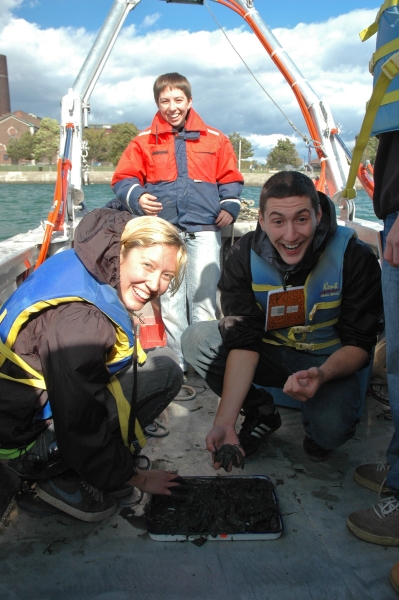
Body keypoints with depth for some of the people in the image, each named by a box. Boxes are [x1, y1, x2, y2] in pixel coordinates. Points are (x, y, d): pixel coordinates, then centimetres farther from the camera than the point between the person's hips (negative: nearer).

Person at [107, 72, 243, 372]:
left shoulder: (215, 139, 11)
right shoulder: (144, 141, 8)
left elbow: (230, 180, 16)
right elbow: (123, 179, 8)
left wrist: (230, 206, -2)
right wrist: (136, 197, -13)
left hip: (204, 229, 0)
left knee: (203, 296, -5)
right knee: (169, 299, 1)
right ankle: (179, 361, 12)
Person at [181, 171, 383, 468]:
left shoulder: (354, 257, -22)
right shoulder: (244, 257, -17)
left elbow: (359, 342, -16)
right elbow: (244, 341, -22)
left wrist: (322, 374, -40)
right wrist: (225, 421, -33)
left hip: (328, 361, -2)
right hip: (271, 353, 2)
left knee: (330, 429, -32)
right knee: (196, 339, -19)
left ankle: (317, 430, 10)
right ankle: (262, 413, 1)